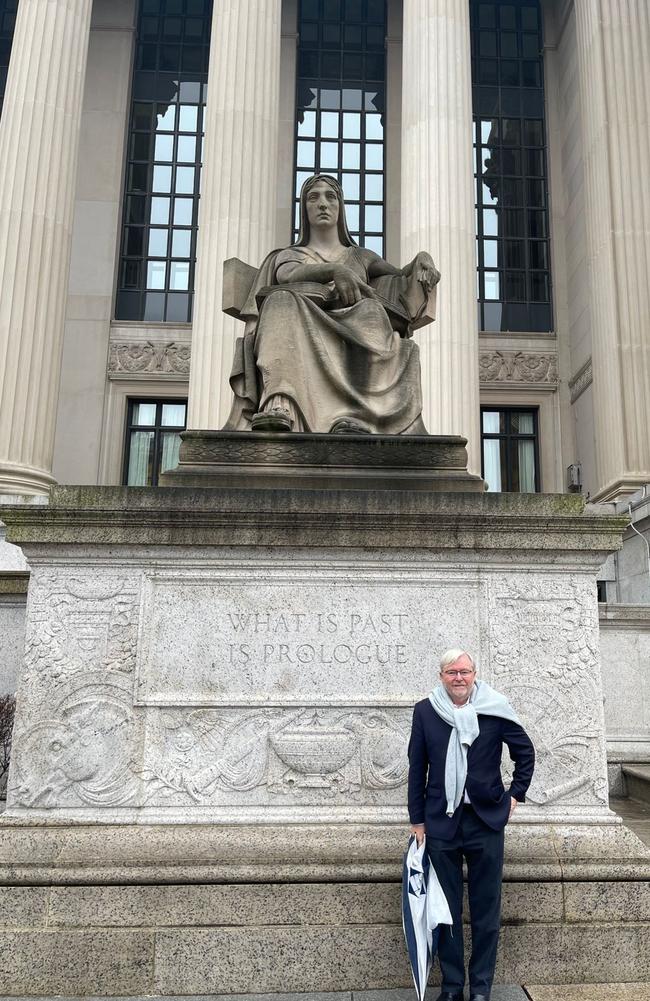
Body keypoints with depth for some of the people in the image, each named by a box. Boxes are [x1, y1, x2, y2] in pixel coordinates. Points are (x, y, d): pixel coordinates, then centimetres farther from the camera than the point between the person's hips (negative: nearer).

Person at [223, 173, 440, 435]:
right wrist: (334, 270, -16)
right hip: (303, 333, -1)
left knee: (370, 312, -33)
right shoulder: (287, 256, 27)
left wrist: (422, 258, 1)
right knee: (284, 301, -32)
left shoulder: (361, 257, 34)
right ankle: (278, 403, -56)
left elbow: (404, 282, 24)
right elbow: (288, 275, 3)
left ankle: (354, 416, -55)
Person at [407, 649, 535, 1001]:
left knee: (486, 909, 9)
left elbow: (525, 751, 9)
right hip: (440, 823, 1)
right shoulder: (425, 711, -2)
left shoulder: (495, 709, -5)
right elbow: (417, 767, 3)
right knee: (446, 909, 11)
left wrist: (516, 794, 5)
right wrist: (417, 819, 2)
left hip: (485, 820, 0)